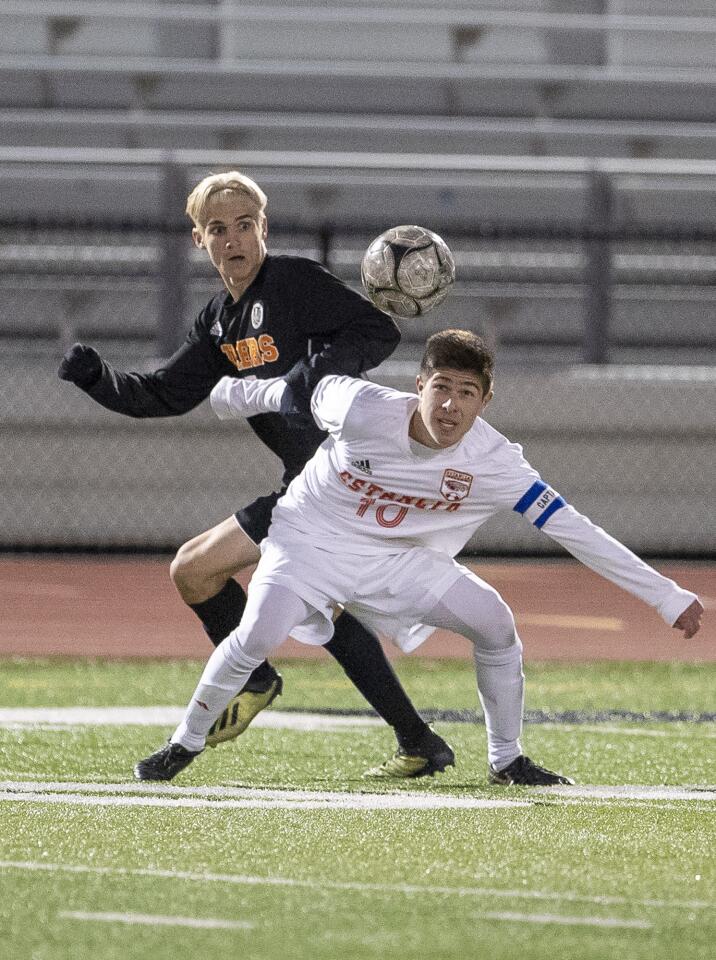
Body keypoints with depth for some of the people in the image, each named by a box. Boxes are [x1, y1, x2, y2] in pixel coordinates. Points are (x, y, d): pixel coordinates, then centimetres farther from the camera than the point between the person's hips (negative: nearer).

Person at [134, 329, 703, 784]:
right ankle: (183, 746, -4)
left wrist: (666, 597, -24)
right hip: (310, 539, -3)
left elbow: (570, 529, -22)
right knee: (258, 636, -26)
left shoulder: (492, 462, -23)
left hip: (395, 560, 3)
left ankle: (507, 760, 10)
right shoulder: (362, 409, -28)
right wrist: (236, 396, 14)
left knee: (495, 622, -9)